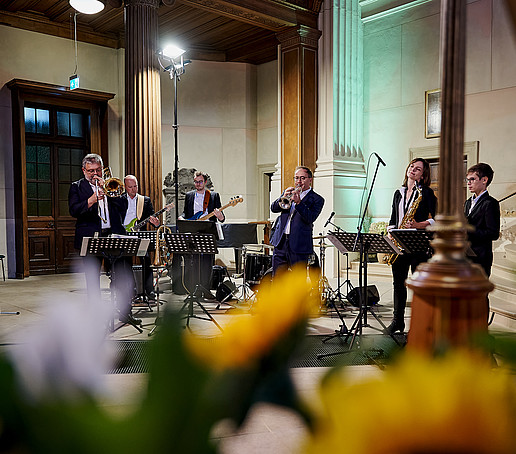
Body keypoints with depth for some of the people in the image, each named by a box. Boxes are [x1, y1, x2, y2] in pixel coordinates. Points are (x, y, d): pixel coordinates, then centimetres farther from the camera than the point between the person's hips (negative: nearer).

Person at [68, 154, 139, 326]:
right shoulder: (76, 187, 7)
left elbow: (123, 206, 2)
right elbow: (73, 211, -8)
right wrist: (91, 200, -23)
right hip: (90, 238, -2)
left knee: (124, 277, 2)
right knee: (92, 280, 4)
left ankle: (125, 312, 16)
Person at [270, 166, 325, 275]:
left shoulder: (317, 199, 1)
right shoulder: (289, 192, 15)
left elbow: (311, 218, -15)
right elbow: (273, 208, 4)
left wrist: (298, 202, -27)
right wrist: (283, 197, -14)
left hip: (299, 245, -4)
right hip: (280, 242, 4)